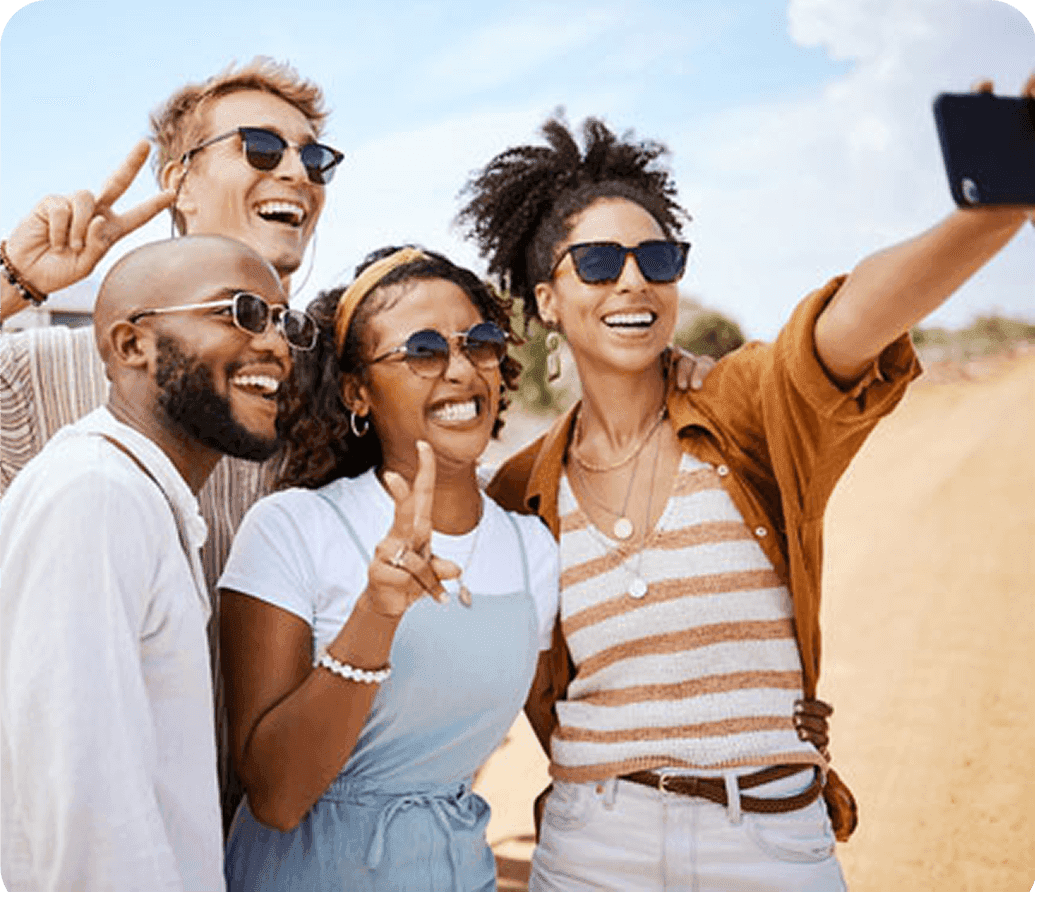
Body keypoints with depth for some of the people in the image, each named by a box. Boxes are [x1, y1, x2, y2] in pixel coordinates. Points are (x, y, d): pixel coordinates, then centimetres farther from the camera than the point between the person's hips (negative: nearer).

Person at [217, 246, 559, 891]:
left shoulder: (534, 549, -4)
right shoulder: (290, 529, -16)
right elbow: (274, 797, -21)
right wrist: (372, 618, -32)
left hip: (461, 872, 4)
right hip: (307, 874, -3)